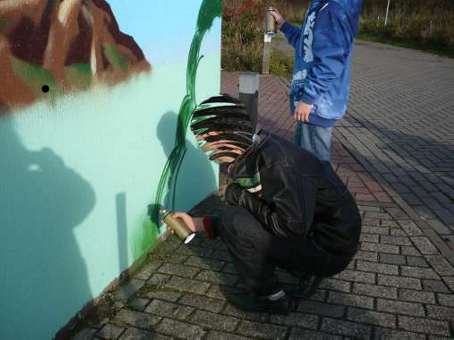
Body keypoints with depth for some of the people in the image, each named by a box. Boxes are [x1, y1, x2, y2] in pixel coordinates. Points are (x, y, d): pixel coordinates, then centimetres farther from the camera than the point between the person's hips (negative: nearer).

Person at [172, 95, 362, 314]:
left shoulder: (277, 161, -26)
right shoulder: (254, 154, 3)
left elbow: (294, 225, -29)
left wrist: (247, 201, -16)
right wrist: (200, 224, 10)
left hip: (330, 251, -9)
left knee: (233, 220, -19)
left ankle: (271, 298, 3)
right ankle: (307, 272, 13)